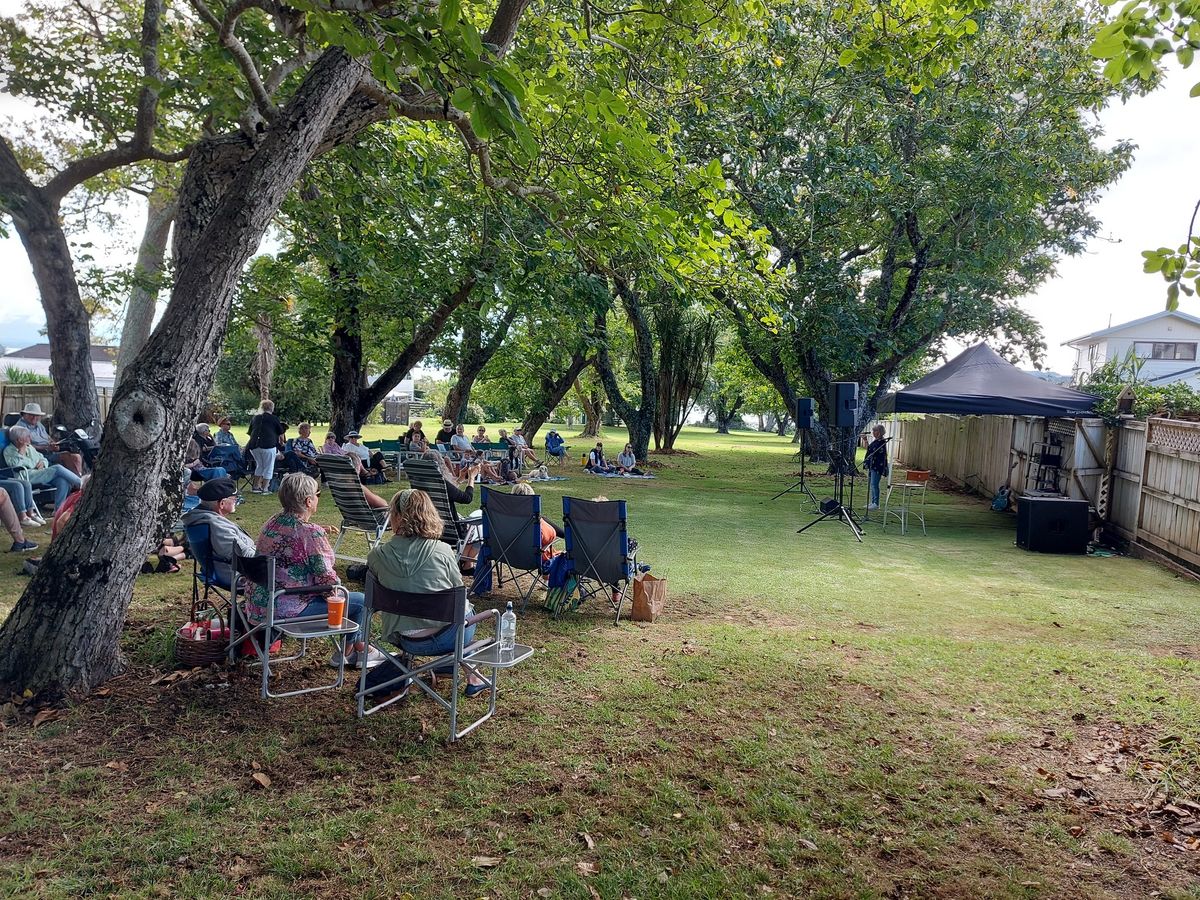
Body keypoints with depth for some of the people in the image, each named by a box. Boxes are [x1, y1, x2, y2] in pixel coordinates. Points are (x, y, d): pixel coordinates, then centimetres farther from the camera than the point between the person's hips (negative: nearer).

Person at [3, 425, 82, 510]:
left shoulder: (29, 447, 28)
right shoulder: (9, 450, 8)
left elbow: (43, 458, 30)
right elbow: (14, 464, -11)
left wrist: (42, 462, 7)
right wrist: (22, 451, -6)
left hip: (41, 473, 7)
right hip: (27, 476, -7)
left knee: (63, 481, -26)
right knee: (57, 468, -26)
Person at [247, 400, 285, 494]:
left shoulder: (255, 418, 16)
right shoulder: (274, 419, 4)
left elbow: (250, 432, 22)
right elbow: (281, 433, 13)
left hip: (254, 445, 5)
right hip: (268, 445, -5)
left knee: (259, 465, 21)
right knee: (268, 467, 5)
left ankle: (256, 486, 20)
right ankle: (264, 488, 3)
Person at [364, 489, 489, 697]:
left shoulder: (377, 556, -9)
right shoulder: (442, 551, -14)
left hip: (408, 643, 2)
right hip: (449, 636, -2)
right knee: (466, 611, 32)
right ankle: (473, 678, 33)